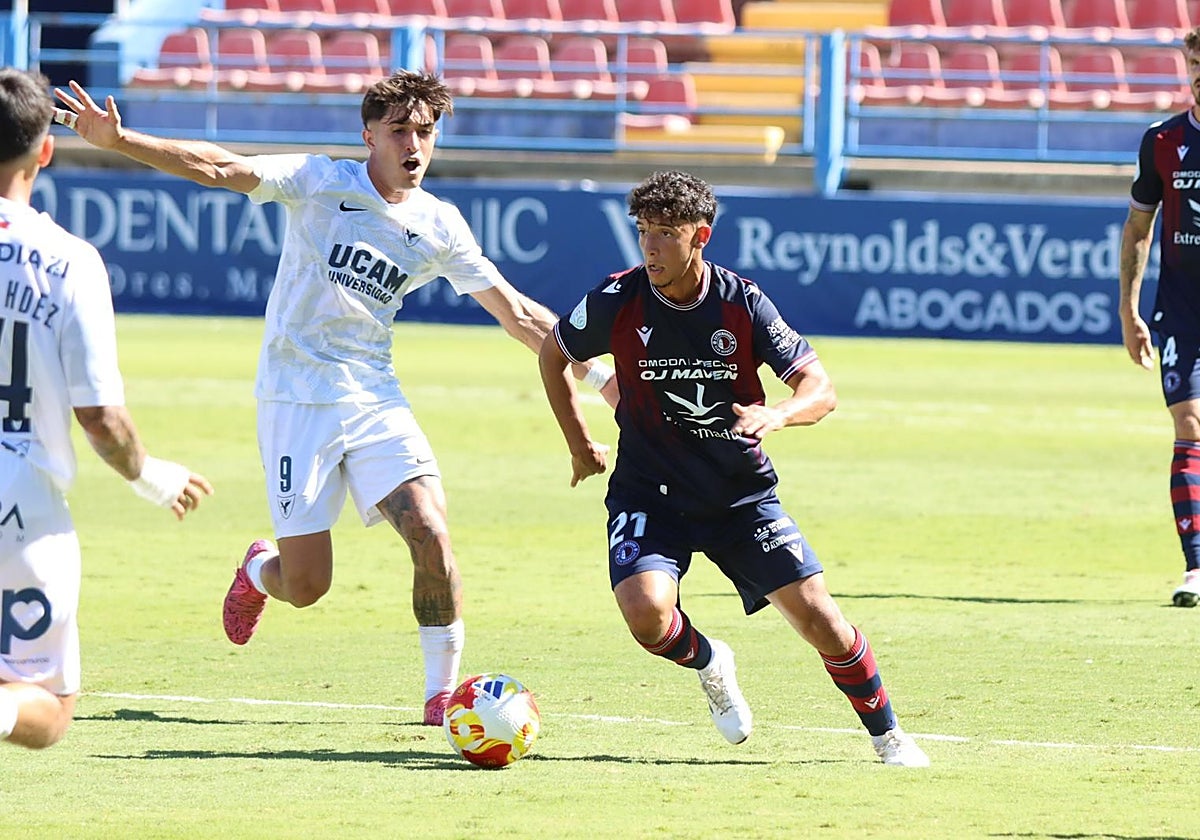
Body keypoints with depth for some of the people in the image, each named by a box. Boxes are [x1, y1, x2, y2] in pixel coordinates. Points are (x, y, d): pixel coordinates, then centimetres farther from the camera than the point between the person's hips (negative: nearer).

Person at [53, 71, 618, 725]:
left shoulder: (439, 226, 4)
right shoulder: (319, 182, -5)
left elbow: (516, 314, 10)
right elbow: (220, 169, -15)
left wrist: (600, 375, 6)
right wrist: (118, 141, -28)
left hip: (376, 400, 3)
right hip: (296, 400, -3)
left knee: (432, 536, -18)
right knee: (306, 586, -3)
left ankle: (442, 693, -3)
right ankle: (259, 569, 35)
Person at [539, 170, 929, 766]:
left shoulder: (742, 304, -11)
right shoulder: (619, 299, -10)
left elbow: (821, 388, -10)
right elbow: (553, 355, 10)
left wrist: (779, 414, -32)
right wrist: (580, 445, 11)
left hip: (741, 493, 0)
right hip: (648, 494, 0)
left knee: (816, 613, -9)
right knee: (646, 611, -26)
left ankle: (887, 736, 14)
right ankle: (708, 663, 11)